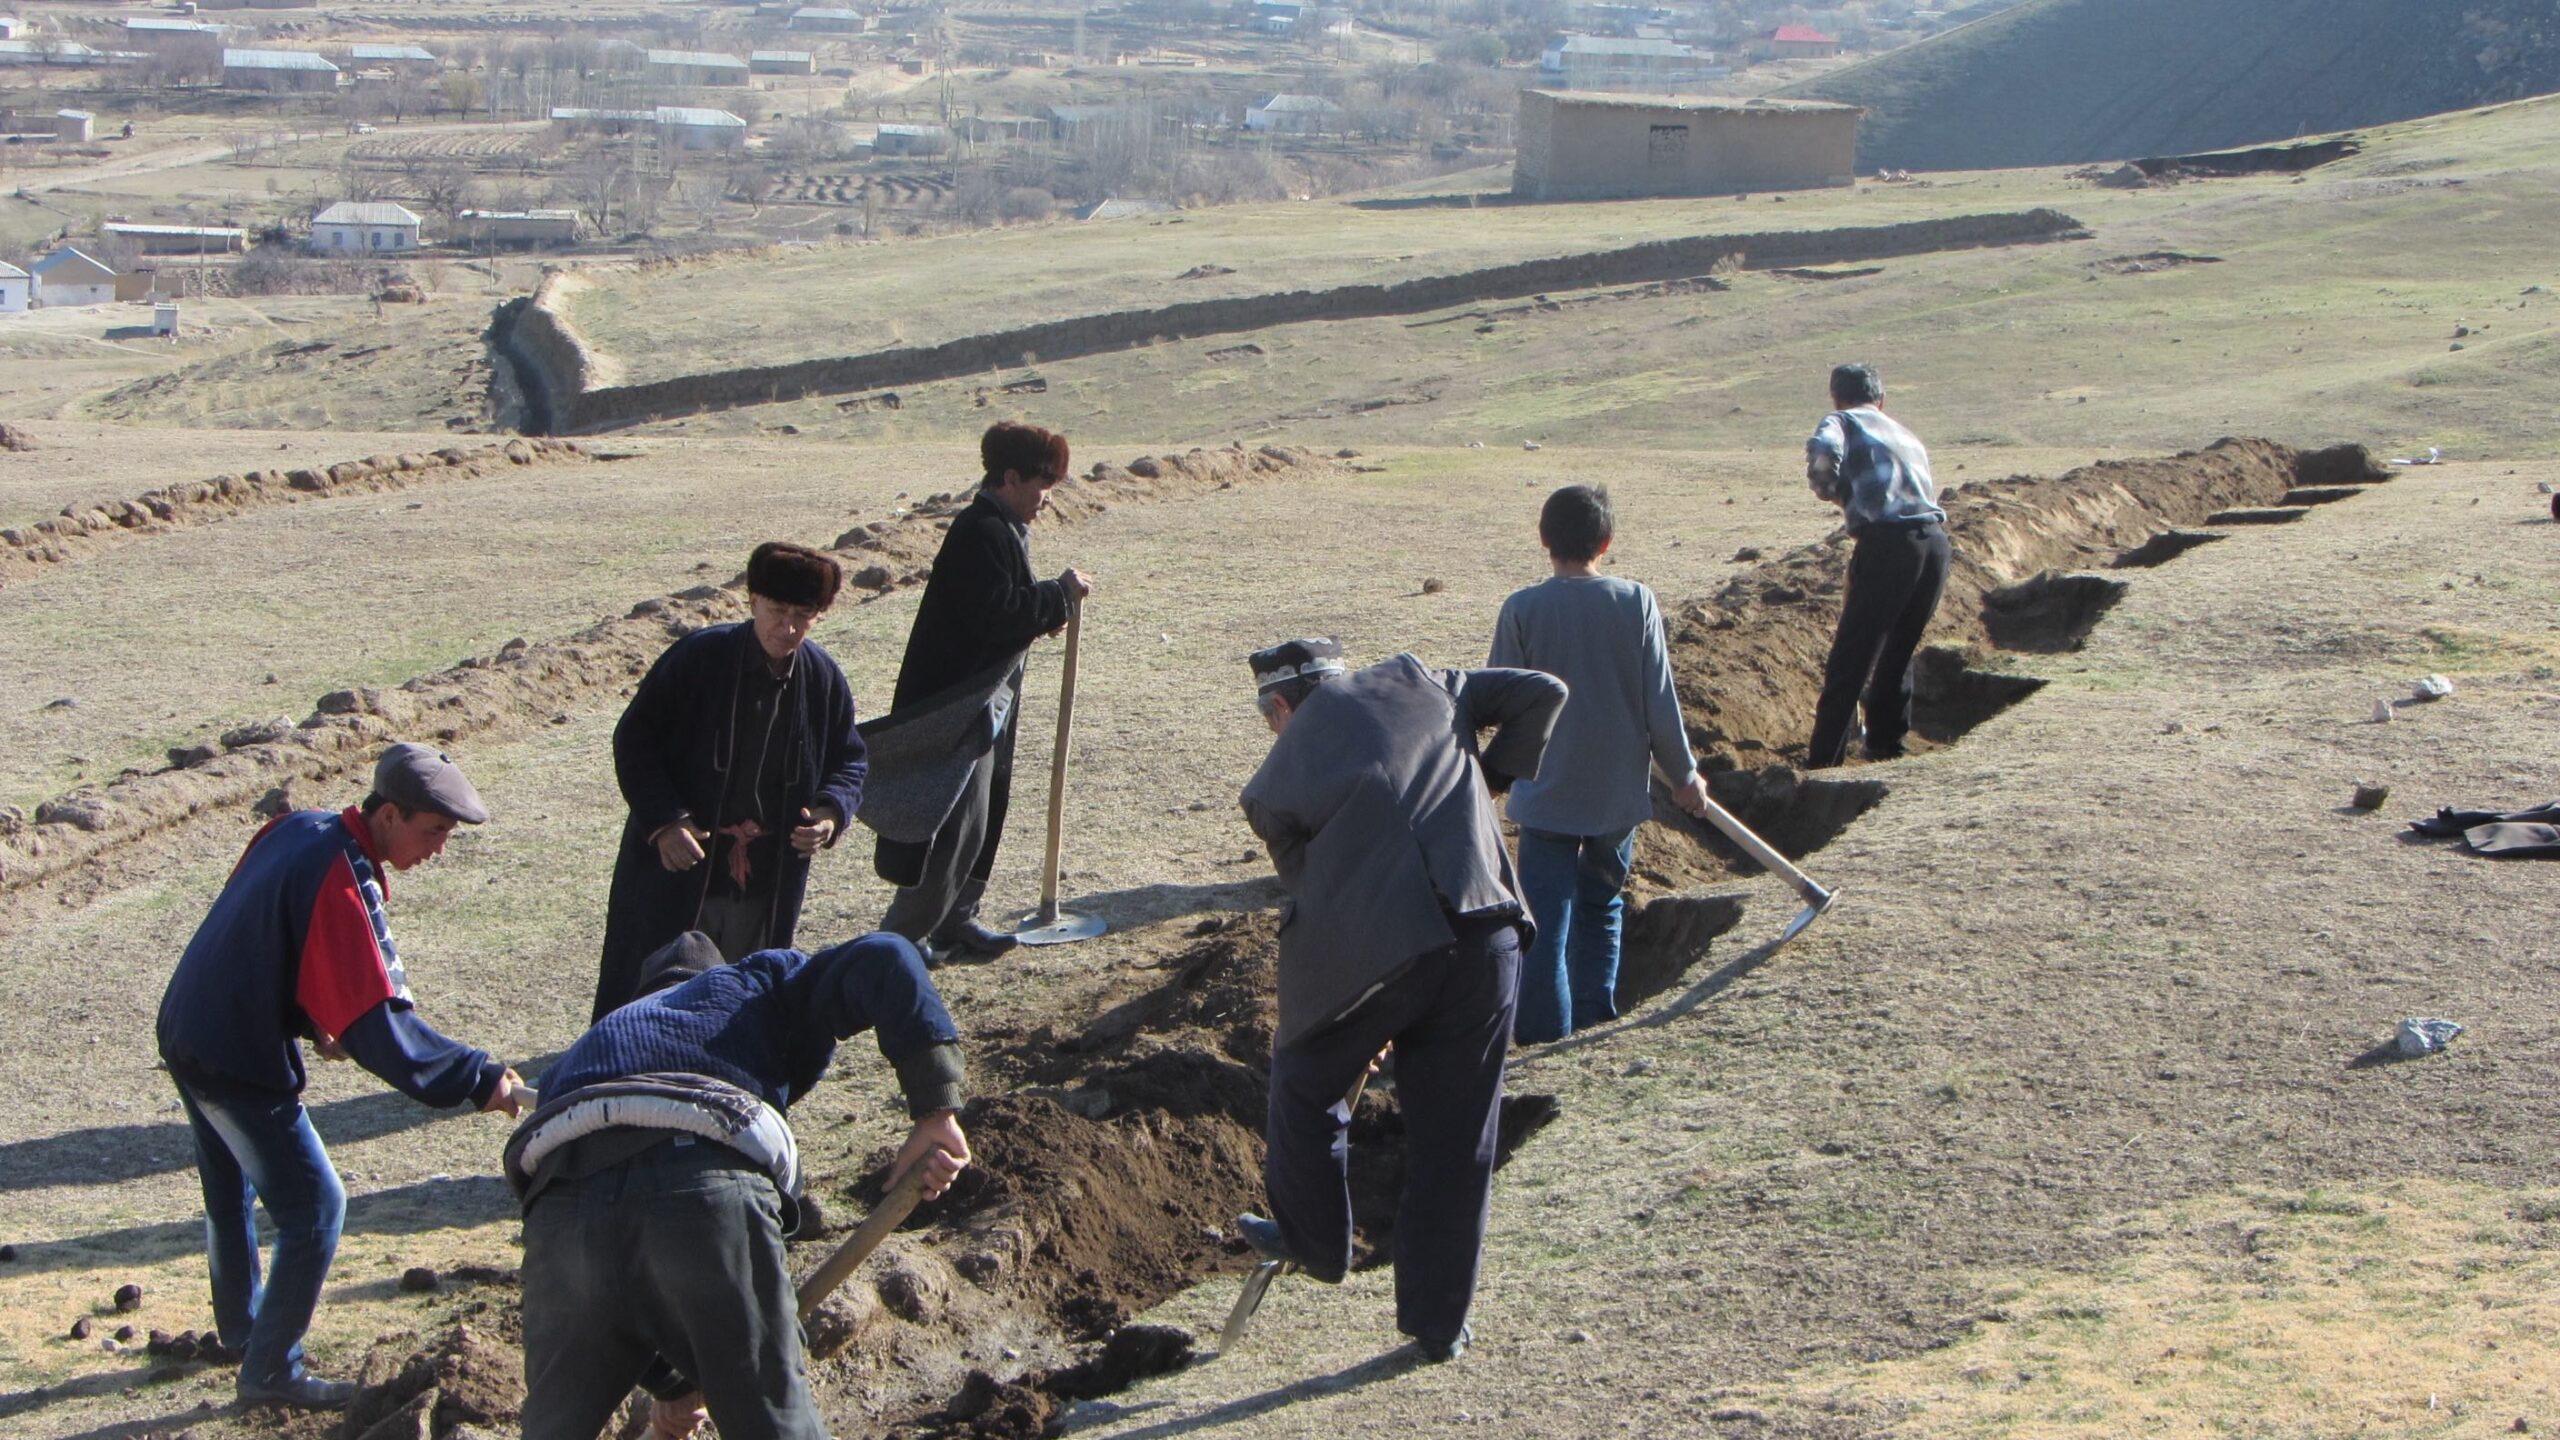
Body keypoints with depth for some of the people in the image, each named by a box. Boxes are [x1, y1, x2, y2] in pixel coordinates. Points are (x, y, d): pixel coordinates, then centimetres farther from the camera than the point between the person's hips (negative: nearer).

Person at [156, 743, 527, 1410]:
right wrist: (477, 1079, -28)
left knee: (231, 1193, 27)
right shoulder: (343, 881, -26)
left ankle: (241, 1325, 47)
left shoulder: (298, 828, 1)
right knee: (314, 1210, 0)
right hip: (240, 1065, -10)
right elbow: (378, 1025, -30)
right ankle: (270, 1371, 8)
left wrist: (312, 1023, 10)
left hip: (185, 1035, 10)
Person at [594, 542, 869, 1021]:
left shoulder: (824, 679, 1)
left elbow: (849, 762, 13)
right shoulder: (696, 658, -11)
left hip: (767, 888, 4)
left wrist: (832, 811, -9)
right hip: (675, 875, -4)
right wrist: (664, 820, -18)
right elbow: (633, 741, -6)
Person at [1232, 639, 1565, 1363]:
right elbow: (1542, 693, 14)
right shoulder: (1412, 682, 16)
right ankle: (1440, 1323, 21)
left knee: (1307, 1085, 27)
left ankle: (1314, 1241, 43)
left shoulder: (1273, 786, 12)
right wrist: (1489, 779, 25)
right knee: (1456, 1138, 13)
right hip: (1484, 938, 2)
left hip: (1369, 951, -2)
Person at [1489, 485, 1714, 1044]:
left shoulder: (1522, 609, -10)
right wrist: (1684, 775, 9)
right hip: (1617, 793, 2)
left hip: (1546, 794, -2)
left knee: (1546, 920, 2)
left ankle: (1543, 1039, 0)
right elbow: (1660, 703, -4)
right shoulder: (1636, 602, -7)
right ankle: (1594, 1024, 24)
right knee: (1602, 909, 20)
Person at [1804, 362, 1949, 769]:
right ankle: (1886, 751, 28)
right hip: (1935, 540, 6)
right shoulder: (1907, 436, 31)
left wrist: (1833, 492, 6)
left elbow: (1822, 452, -13)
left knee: (1849, 662, -1)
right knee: (1898, 655, 22)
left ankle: (1822, 765, 0)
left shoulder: (1843, 421, 10)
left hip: (1888, 540, -6)